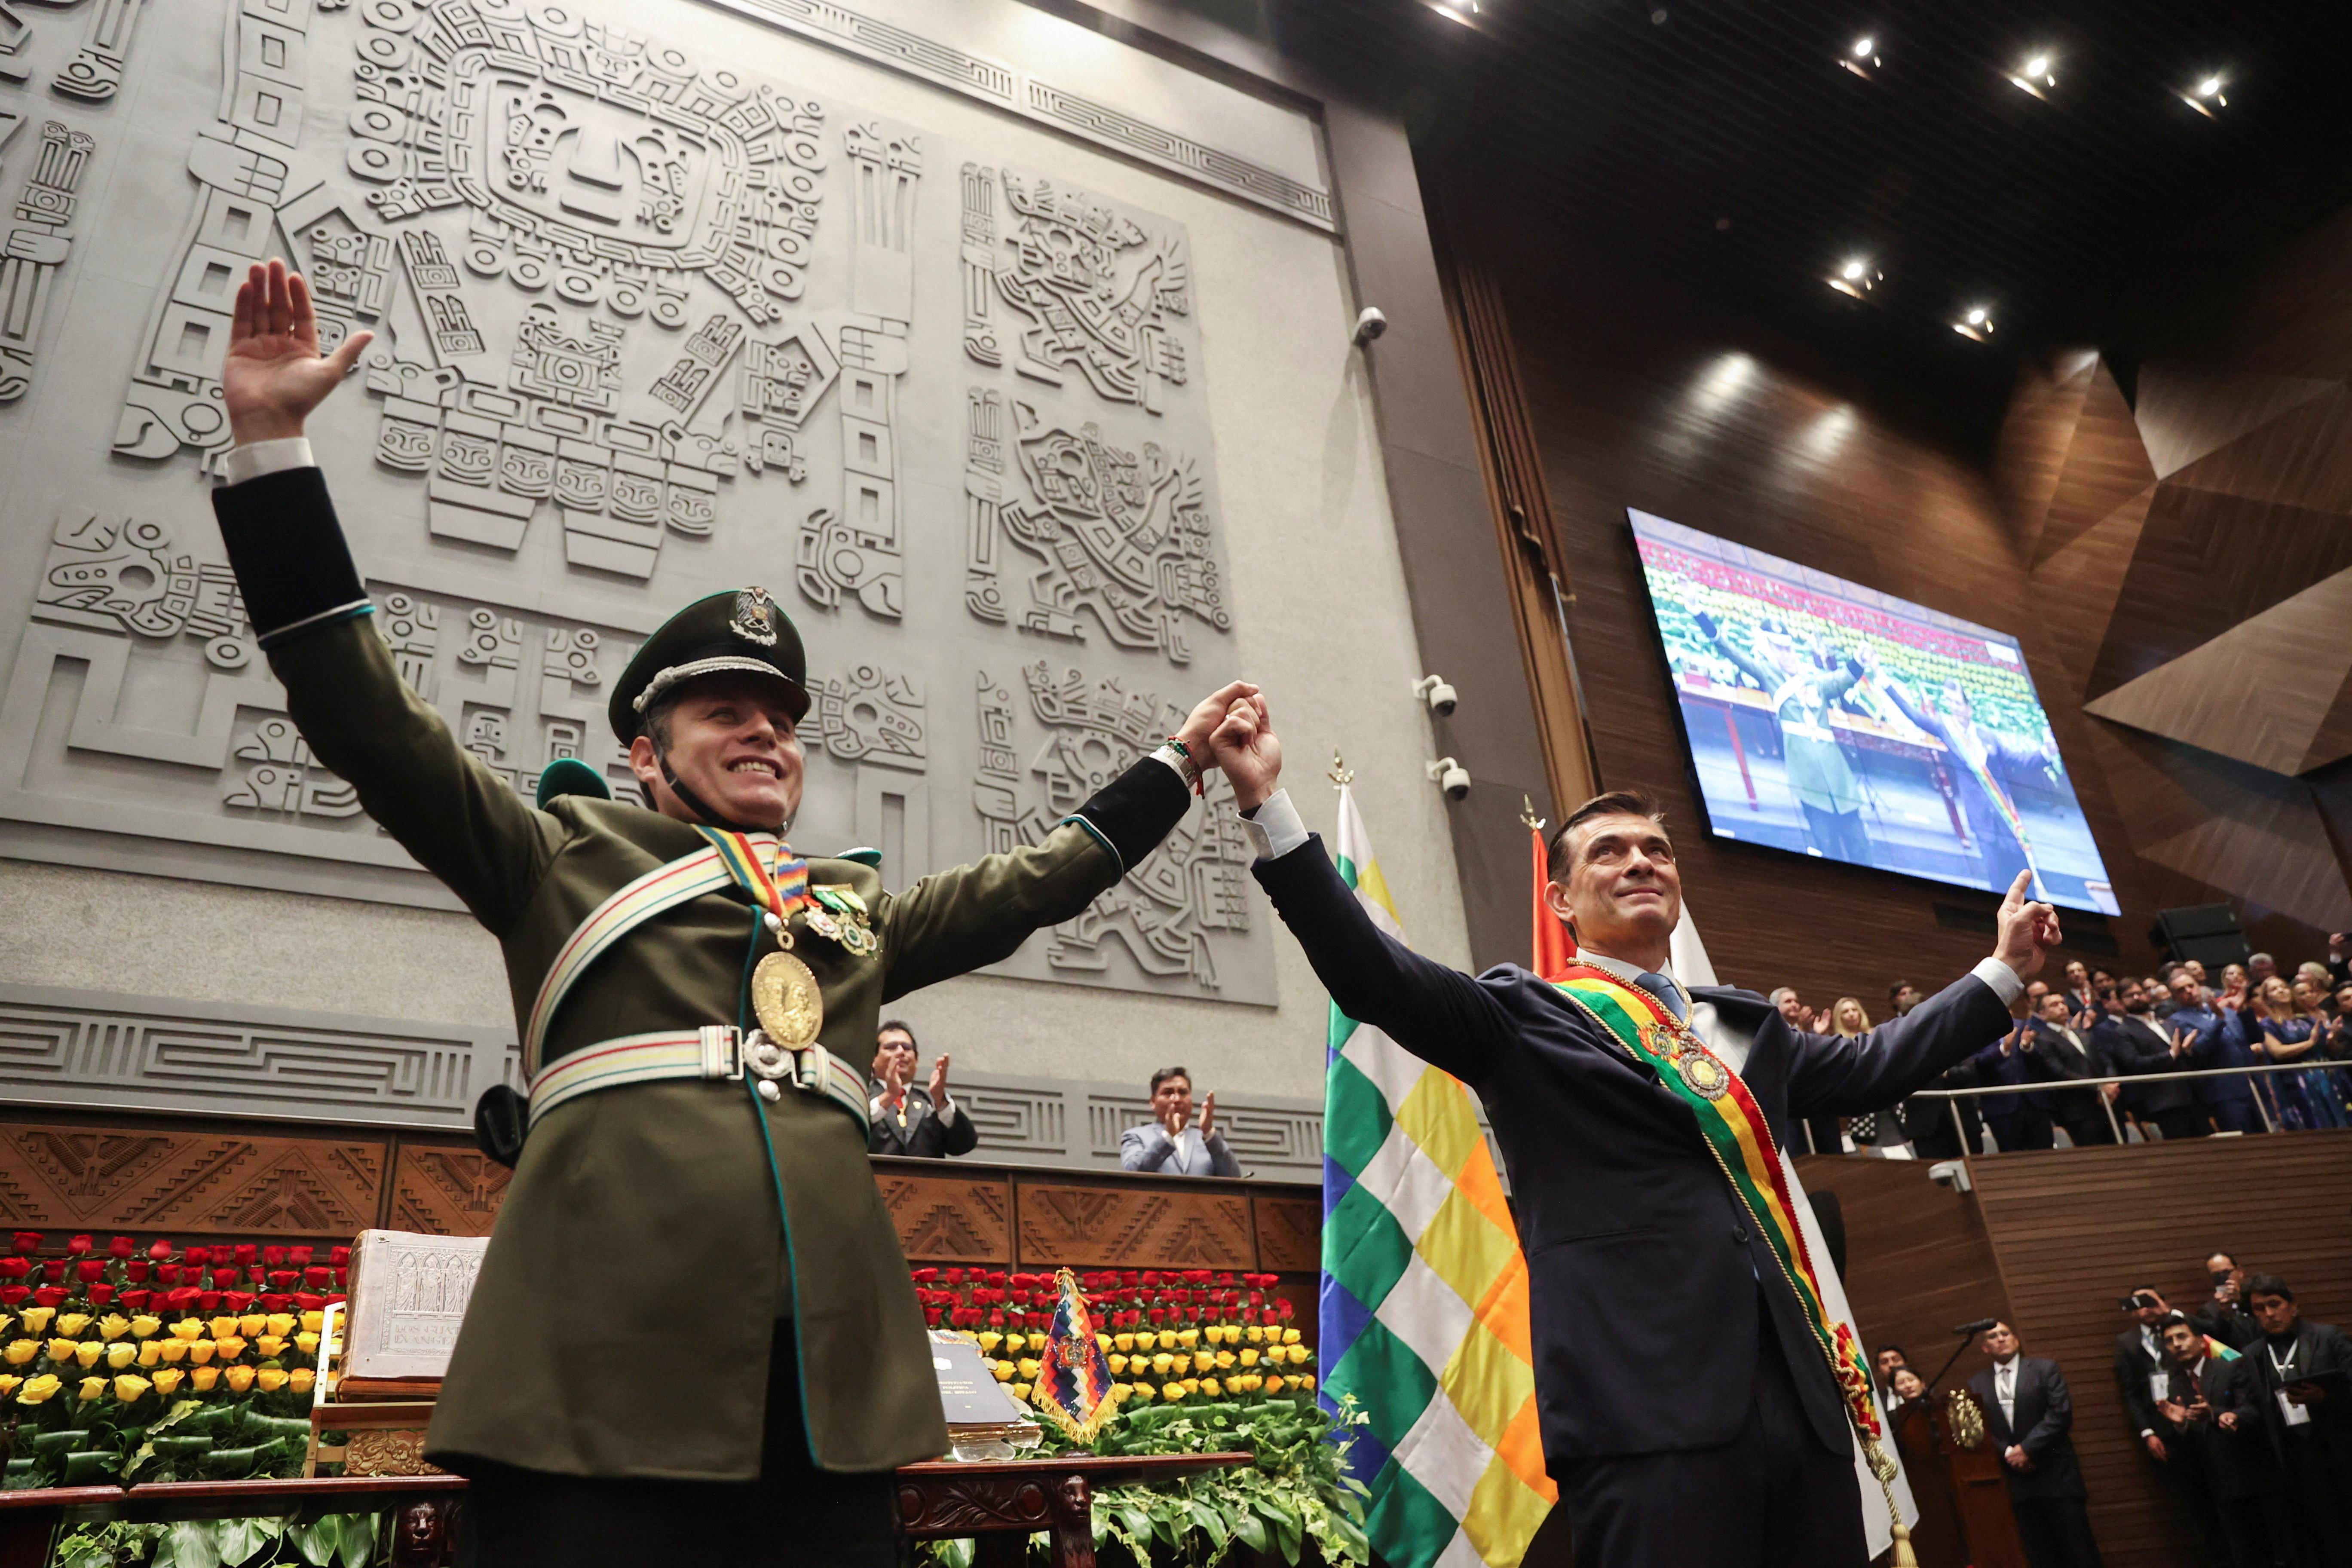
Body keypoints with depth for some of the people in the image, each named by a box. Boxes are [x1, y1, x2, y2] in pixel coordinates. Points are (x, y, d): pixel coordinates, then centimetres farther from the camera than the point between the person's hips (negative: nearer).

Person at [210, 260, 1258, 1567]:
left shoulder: (856, 910, 25)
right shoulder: (567, 855, 14)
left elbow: (1037, 877, 32)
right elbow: (369, 720, 6)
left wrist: (1177, 763, 35)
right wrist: (272, 444, 3)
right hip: (605, 1388, -4)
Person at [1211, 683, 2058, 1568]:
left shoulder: (1748, 1026, 22)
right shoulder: (1524, 1017, 3)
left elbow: (1869, 1065, 35)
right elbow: (1372, 975, -9)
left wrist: (2003, 969, 40)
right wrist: (1267, 803, -17)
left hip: (1802, 1392, 6)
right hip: (1646, 1400, -6)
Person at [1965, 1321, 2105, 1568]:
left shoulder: (2045, 1370, 2)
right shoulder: (1977, 1384, 9)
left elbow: (2061, 1413, -8)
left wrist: (2027, 1448, -14)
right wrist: (2007, 1452, -12)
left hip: (2055, 1473, -2)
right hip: (2015, 1480, 2)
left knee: (2078, 1547, 1)